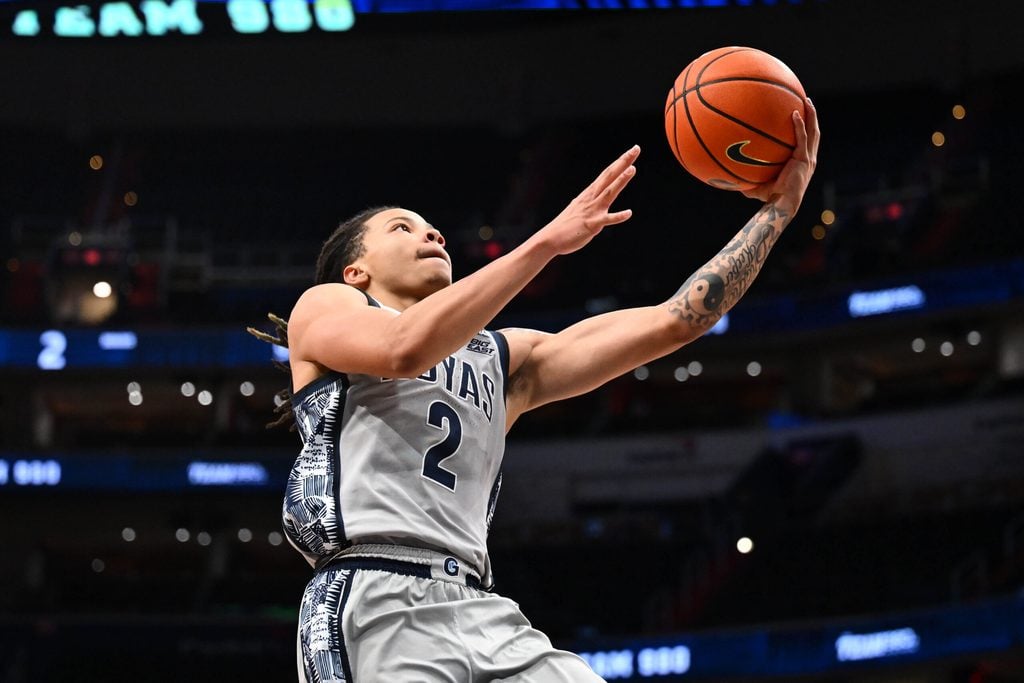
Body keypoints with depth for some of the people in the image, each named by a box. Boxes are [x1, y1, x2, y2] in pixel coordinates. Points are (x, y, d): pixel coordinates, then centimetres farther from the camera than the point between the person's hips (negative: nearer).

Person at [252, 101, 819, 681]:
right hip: (377, 605, -5)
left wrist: (779, 207, 16)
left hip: (487, 614, 5)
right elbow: (403, 349, -11)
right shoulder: (324, 309, 13)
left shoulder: (505, 357, 28)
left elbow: (674, 322, 21)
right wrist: (549, 240, -13)